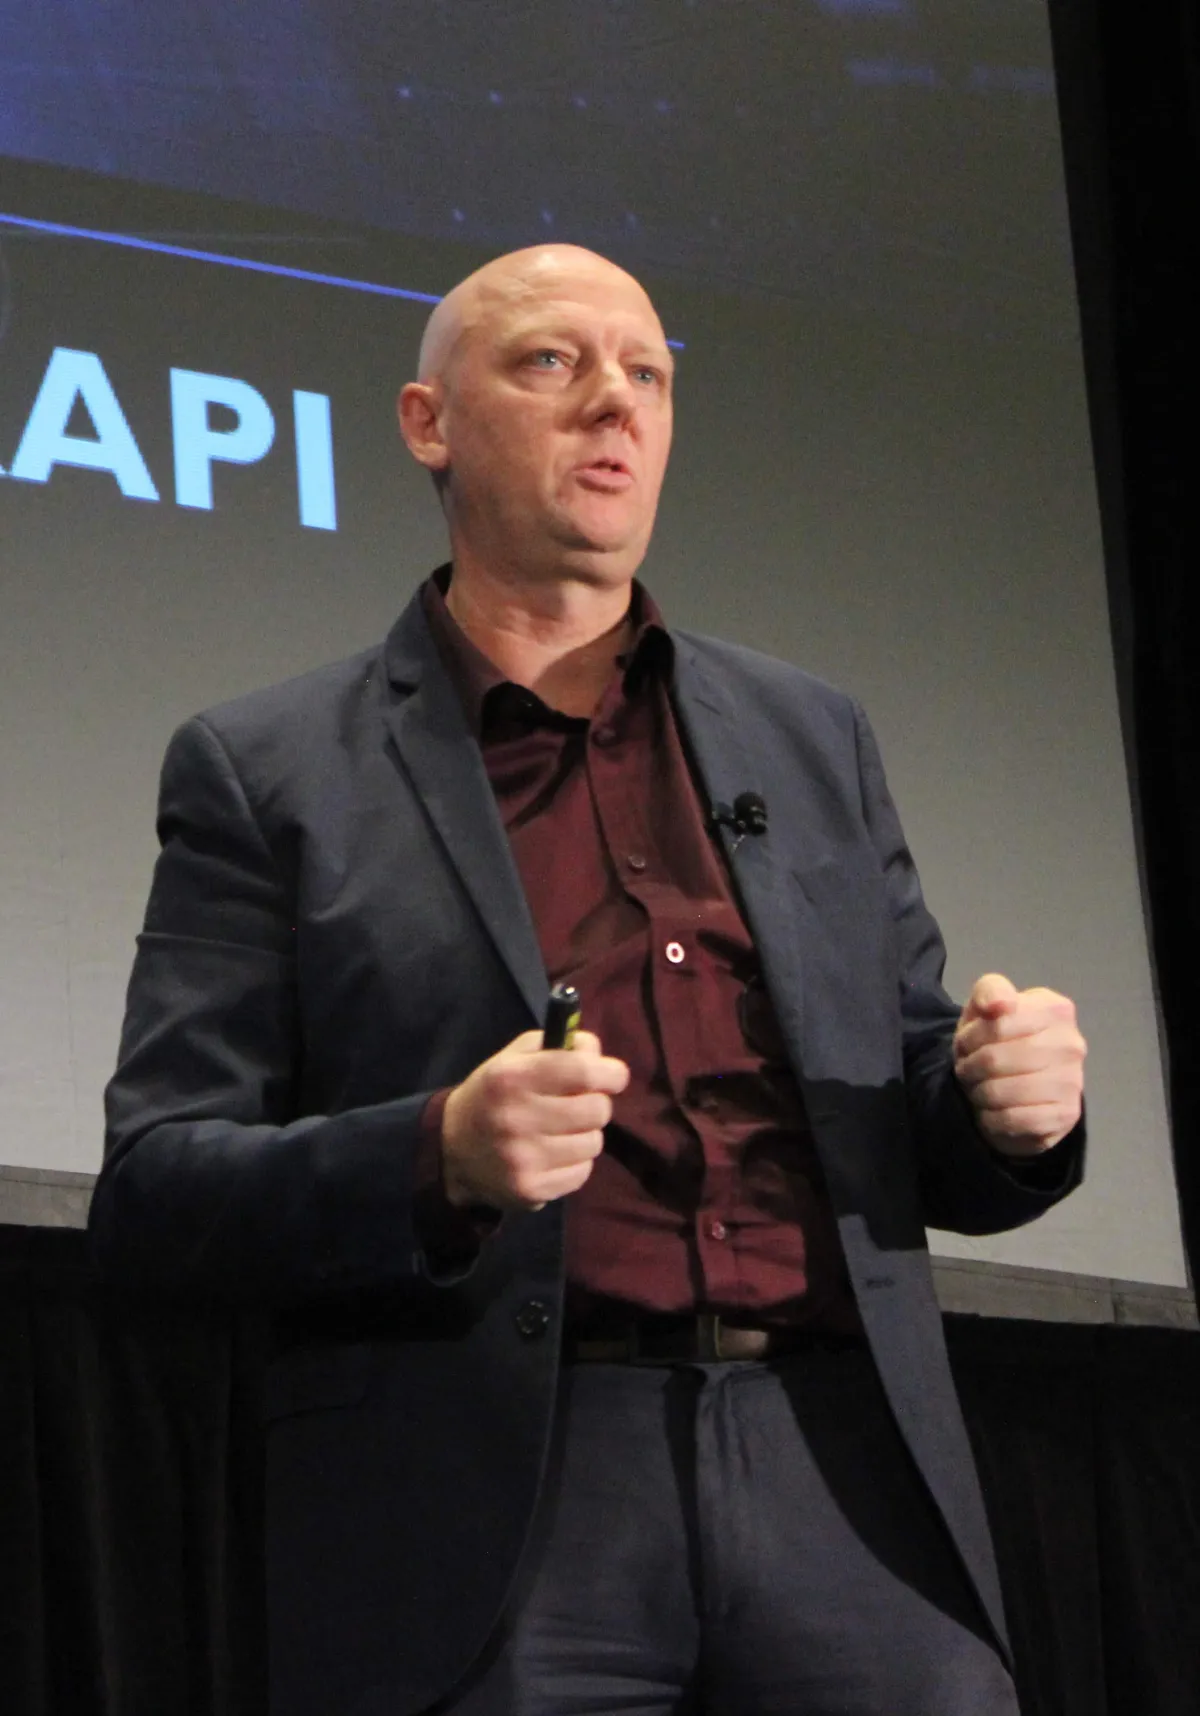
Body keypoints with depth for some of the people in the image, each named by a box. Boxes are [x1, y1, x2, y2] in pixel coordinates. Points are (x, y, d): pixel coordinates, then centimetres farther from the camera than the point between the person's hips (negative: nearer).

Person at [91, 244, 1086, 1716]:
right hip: (487, 1526, -3)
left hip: (846, 1491, 3)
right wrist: (439, 1157, -17)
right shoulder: (266, 770, 7)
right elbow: (151, 1192, 1)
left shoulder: (813, 740, 19)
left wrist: (1011, 1099, -2)